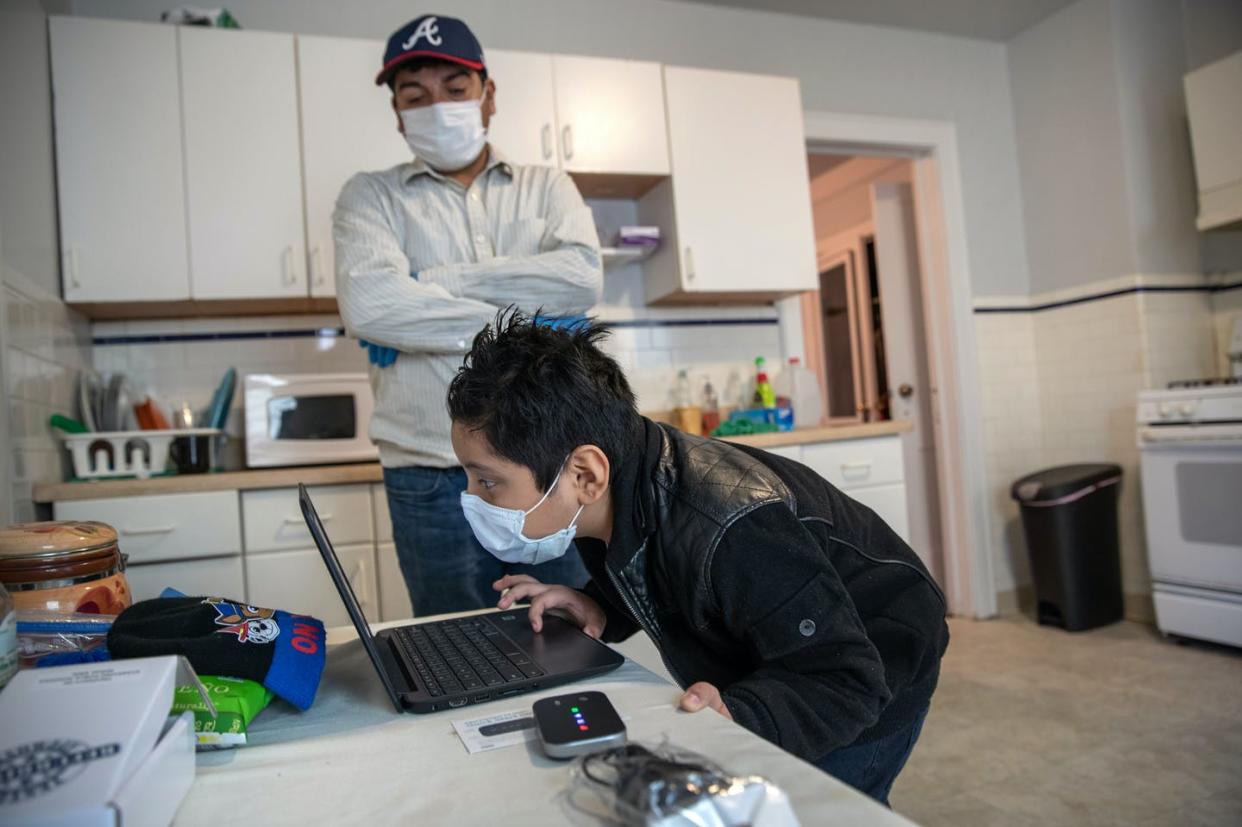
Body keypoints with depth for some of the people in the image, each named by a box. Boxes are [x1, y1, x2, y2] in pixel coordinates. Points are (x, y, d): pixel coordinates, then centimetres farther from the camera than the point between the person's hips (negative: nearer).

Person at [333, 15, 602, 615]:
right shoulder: (371, 197, 8)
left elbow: (582, 276, -8)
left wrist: (438, 283, -9)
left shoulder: (546, 187, 13)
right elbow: (367, 305, -12)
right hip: (433, 477, -1)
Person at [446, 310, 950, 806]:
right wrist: (601, 607, -16)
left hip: (871, 668, -7)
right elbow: (653, 584, 4)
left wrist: (739, 718, -52)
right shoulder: (610, 501, -16)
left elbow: (846, 681, -35)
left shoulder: (731, 537, -42)